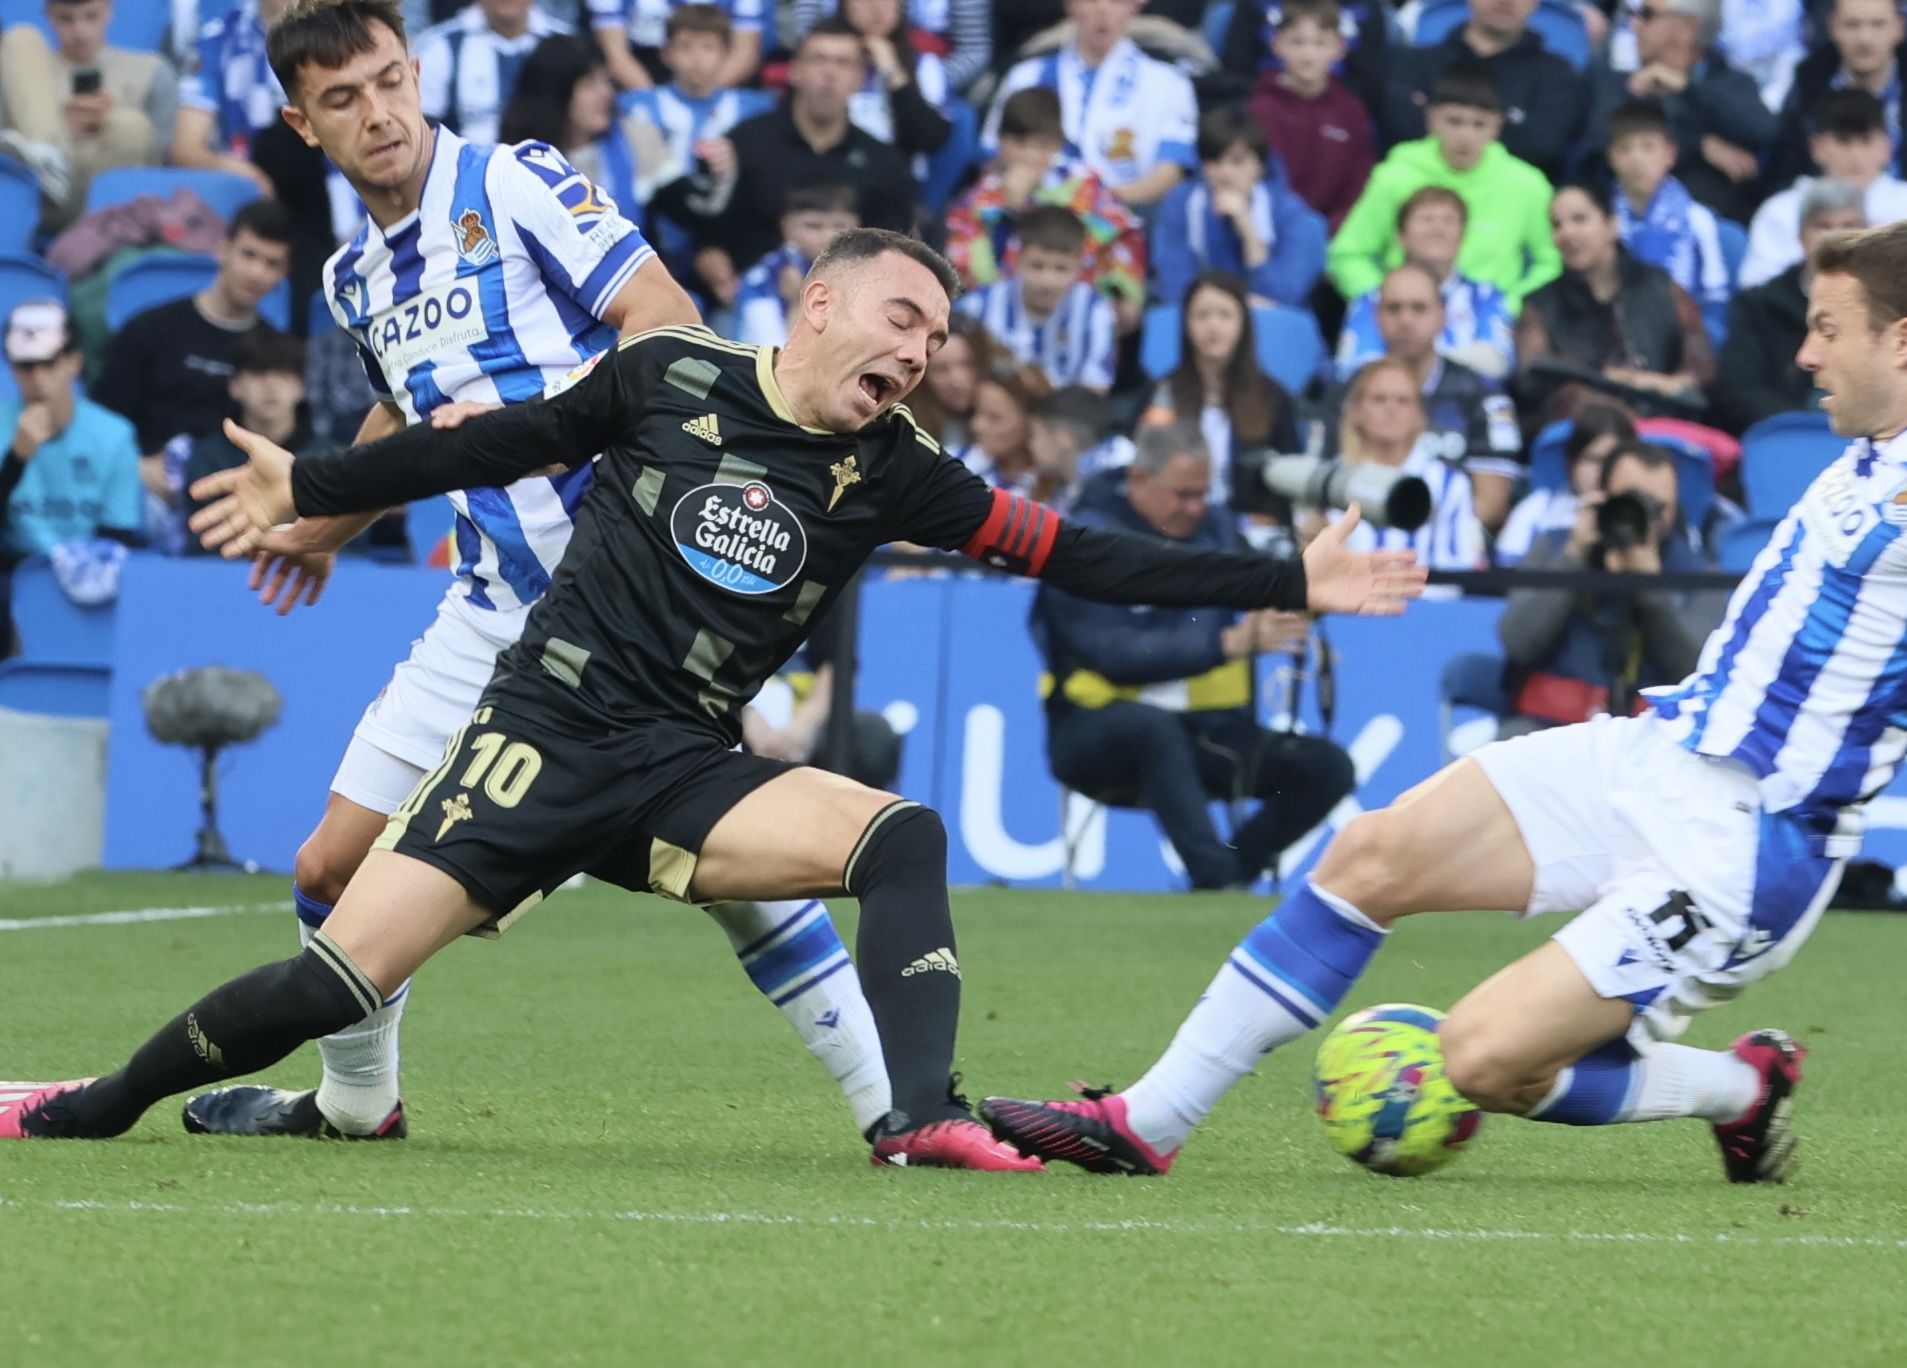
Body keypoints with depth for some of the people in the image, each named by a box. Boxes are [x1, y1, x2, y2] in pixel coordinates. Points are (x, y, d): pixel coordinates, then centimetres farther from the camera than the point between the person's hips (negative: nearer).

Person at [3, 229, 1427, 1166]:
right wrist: (309, 487, 17)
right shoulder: (670, 377, -2)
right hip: (545, 734, -2)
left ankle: (922, 1120, -30)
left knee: (905, 835, -23)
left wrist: (1287, 584, -2)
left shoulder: (889, 476, 3)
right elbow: (505, 443, 11)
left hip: (683, 770, 2)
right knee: (337, 982, -14)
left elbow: (1074, 553, 2)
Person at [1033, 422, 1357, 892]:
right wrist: (1232, 643, -28)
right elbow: (1115, 655, -21)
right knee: (1153, 726, -41)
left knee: (1329, 767, -14)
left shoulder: (1212, 527, 10)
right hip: (1098, 733, -6)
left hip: (1204, 734, 6)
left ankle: (1234, 873, -13)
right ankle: (1216, 877, -42)